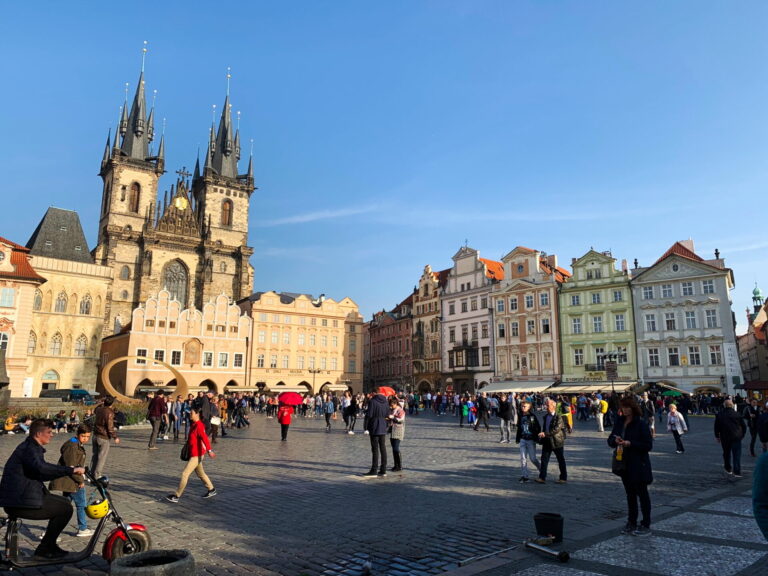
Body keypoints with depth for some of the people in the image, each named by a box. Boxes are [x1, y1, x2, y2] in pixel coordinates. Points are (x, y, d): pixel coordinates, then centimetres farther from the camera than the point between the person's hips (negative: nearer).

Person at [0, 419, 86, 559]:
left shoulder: (30, 447, 18)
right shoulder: (29, 448, -15)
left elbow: (39, 474, 25)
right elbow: (41, 468, -36)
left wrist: (68, 470, 14)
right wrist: (71, 470, -35)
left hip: (19, 497, 11)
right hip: (21, 502, -11)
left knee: (63, 502, 17)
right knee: (65, 509, -10)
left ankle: (50, 546, 24)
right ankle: (44, 550, 1)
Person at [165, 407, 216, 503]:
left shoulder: (199, 425, -20)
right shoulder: (193, 424, 10)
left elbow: (204, 438, -30)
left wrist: (209, 450, -38)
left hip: (197, 454, -10)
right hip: (193, 453, 10)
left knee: (185, 473, -6)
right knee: (200, 473, 20)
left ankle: (176, 496, 2)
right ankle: (211, 490, 32)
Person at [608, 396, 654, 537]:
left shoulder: (641, 424, -13)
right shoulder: (619, 422, 6)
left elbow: (648, 445, -15)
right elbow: (610, 440, 10)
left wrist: (630, 444, -24)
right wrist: (615, 440, -13)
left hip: (639, 465, -6)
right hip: (624, 464, 6)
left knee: (642, 494, 4)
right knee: (630, 494, 16)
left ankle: (646, 525, 14)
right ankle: (631, 523, 26)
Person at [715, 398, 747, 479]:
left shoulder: (719, 414, -2)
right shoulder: (736, 414, -4)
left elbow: (716, 427, 4)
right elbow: (743, 426, 3)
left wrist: (717, 436, 16)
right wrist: (742, 435, 17)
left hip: (725, 437, 1)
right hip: (736, 437, -1)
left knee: (726, 453, 18)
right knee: (737, 454, 1)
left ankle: (728, 469, 30)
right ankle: (737, 472, -3)